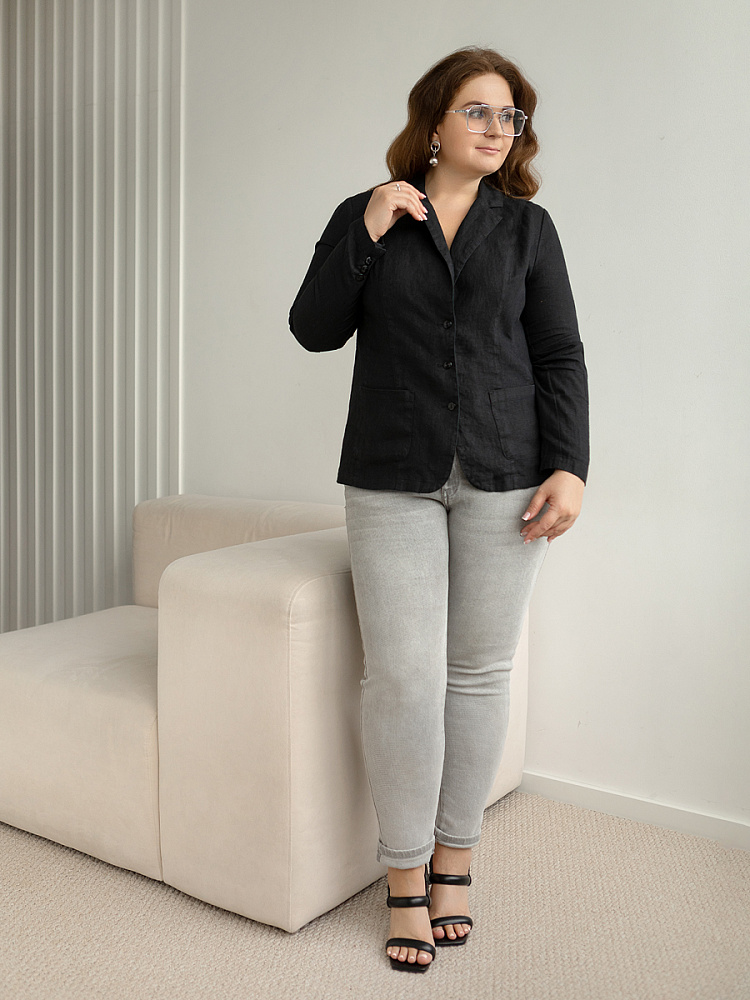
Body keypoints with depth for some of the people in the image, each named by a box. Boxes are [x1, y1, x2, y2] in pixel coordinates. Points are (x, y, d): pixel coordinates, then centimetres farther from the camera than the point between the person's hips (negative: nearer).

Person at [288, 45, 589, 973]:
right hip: (394, 476, -1)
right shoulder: (366, 214, 9)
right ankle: (405, 877, 12)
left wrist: (568, 468, -5)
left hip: (504, 475, 1)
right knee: (402, 676, -5)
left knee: (480, 671, 5)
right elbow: (315, 330, 1)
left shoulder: (527, 225, 9)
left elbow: (560, 355, 5)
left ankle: (454, 860, 23)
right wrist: (366, 231, -9)